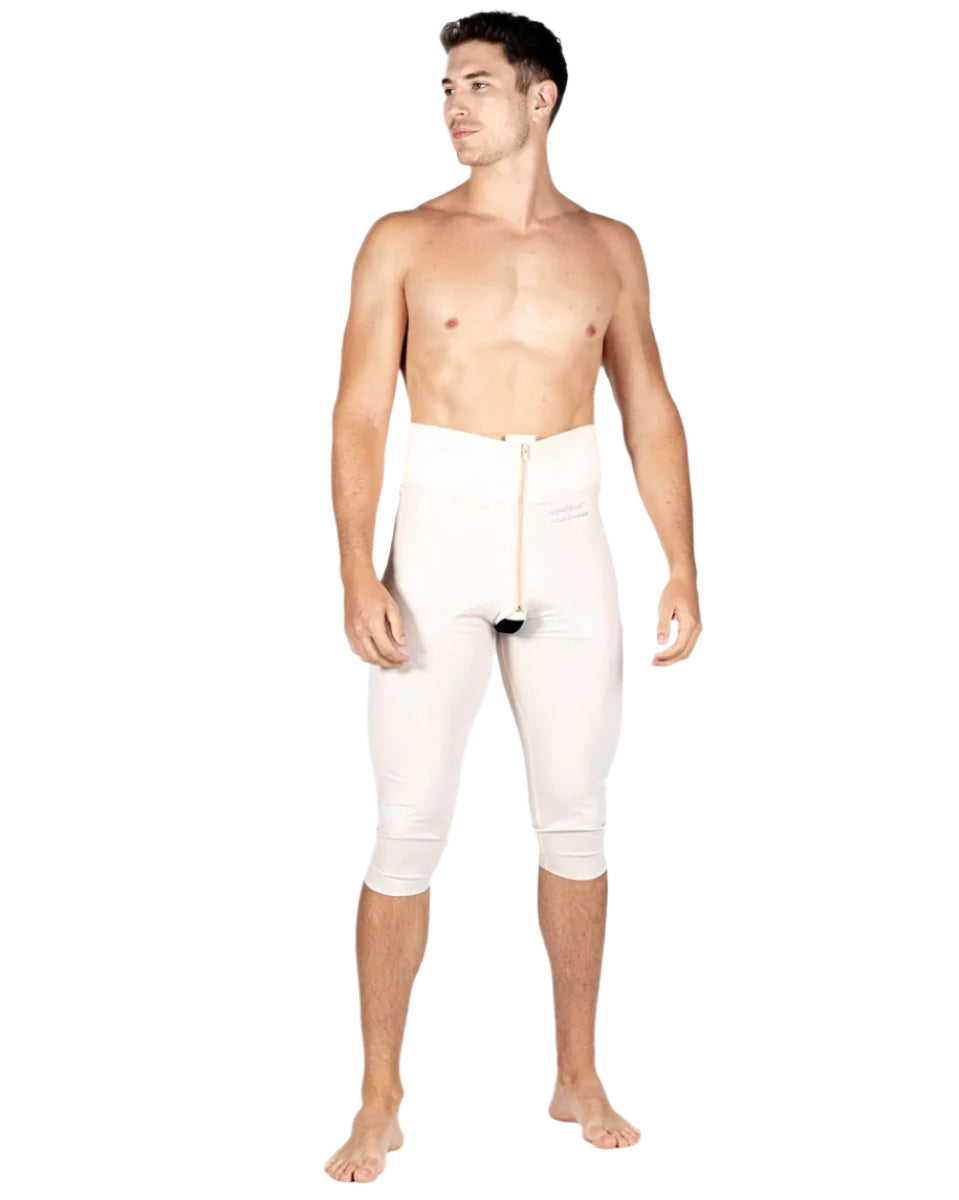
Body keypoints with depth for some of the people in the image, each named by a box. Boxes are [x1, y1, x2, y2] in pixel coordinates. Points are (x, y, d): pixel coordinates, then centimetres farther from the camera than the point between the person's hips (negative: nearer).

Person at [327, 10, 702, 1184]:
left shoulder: (608, 247, 8)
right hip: (438, 546, -2)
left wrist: (683, 566, 3)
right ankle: (380, 1102, 13)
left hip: (567, 549, 3)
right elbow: (359, 415, -4)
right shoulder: (405, 240, 1)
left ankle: (578, 1077, 26)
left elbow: (651, 414, 10)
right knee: (408, 830, -1)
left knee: (575, 821, 10)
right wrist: (357, 576, -14)